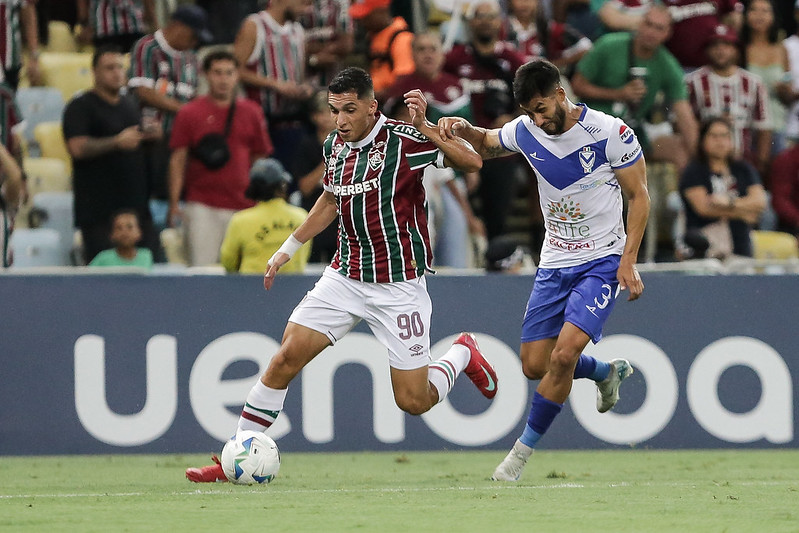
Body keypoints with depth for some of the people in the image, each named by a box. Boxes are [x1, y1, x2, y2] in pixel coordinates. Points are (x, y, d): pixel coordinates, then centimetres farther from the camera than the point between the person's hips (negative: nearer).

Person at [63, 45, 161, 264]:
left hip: (136, 203, 7)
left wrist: (152, 135, 9)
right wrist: (117, 142, -22)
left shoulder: (130, 103, 19)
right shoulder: (80, 107, -4)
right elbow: (77, 147, -17)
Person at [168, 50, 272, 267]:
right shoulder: (189, 113, 3)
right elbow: (178, 160, 2)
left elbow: (260, 159, 14)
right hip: (202, 206, -2)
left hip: (244, 207, 2)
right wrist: (174, 204, -5)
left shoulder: (251, 113, 10)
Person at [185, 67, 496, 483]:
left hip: (398, 285, -5)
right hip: (345, 275, 5)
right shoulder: (335, 146, 4)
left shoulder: (404, 141, -15)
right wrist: (289, 247, 25)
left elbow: (472, 162, -20)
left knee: (413, 401, -2)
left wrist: (426, 128, -31)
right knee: (285, 359, -8)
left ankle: (463, 354, 29)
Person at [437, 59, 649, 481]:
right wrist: (464, 130, -5)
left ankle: (523, 450, -6)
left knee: (563, 354, -20)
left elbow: (639, 197, -6)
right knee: (535, 365, 1)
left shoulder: (611, 133, -15)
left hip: (601, 261, -5)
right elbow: (487, 145, 19)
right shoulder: (526, 131, -2)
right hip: (554, 262, 5)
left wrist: (628, 262, -14)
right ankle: (607, 372, 32)